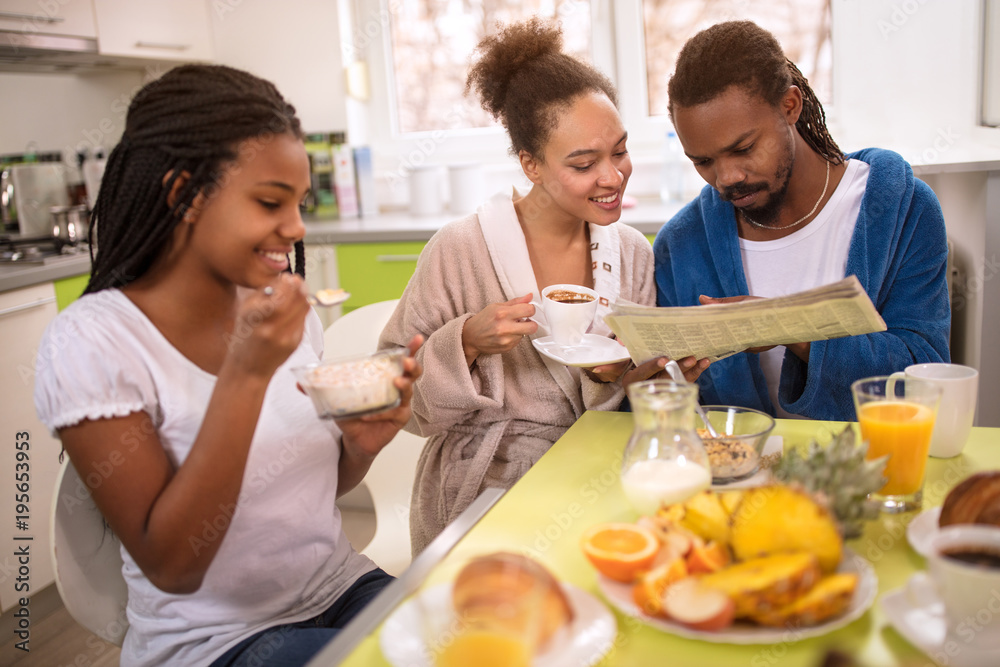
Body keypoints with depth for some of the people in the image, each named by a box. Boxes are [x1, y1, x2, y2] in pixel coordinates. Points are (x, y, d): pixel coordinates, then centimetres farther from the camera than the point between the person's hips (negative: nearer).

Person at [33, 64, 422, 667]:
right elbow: (171, 566, -21)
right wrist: (245, 373, -30)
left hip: (343, 591, 6)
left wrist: (363, 444, -13)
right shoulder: (90, 343, -17)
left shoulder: (285, 309, -1)